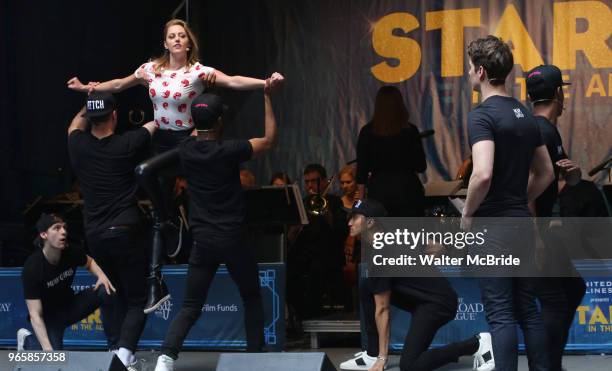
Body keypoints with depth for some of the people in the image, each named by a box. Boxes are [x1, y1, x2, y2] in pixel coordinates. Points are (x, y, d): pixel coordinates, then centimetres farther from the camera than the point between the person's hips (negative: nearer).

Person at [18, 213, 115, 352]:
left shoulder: (71, 253, -16)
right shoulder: (32, 268, -29)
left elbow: (89, 262, 11)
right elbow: (35, 315, -30)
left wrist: (101, 275, -13)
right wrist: (48, 350, -39)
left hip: (70, 306, 4)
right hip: (49, 318, -4)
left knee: (107, 291, -20)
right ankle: (27, 340, 8)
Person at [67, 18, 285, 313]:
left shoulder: (198, 72, -12)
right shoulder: (151, 69, 2)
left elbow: (233, 81, -26)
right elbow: (119, 85, 17)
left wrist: (266, 82, -40)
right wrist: (86, 88, 14)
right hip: (161, 142, 4)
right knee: (160, 216, 3)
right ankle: (155, 284, 3)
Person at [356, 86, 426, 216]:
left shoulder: (367, 131, -1)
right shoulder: (410, 131, -3)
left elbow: (361, 169, 0)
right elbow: (421, 166, 0)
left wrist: (361, 198, 7)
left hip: (378, 190, 1)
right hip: (407, 189, -1)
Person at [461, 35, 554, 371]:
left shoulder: (482, 115, -14)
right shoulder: (525, 115, 12)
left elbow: (483, 174, -27)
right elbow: (545, 173, 18)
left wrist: (467, 213, -12)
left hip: (493, 226, -8)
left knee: (500, 314, -6)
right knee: (527, 309, 13)